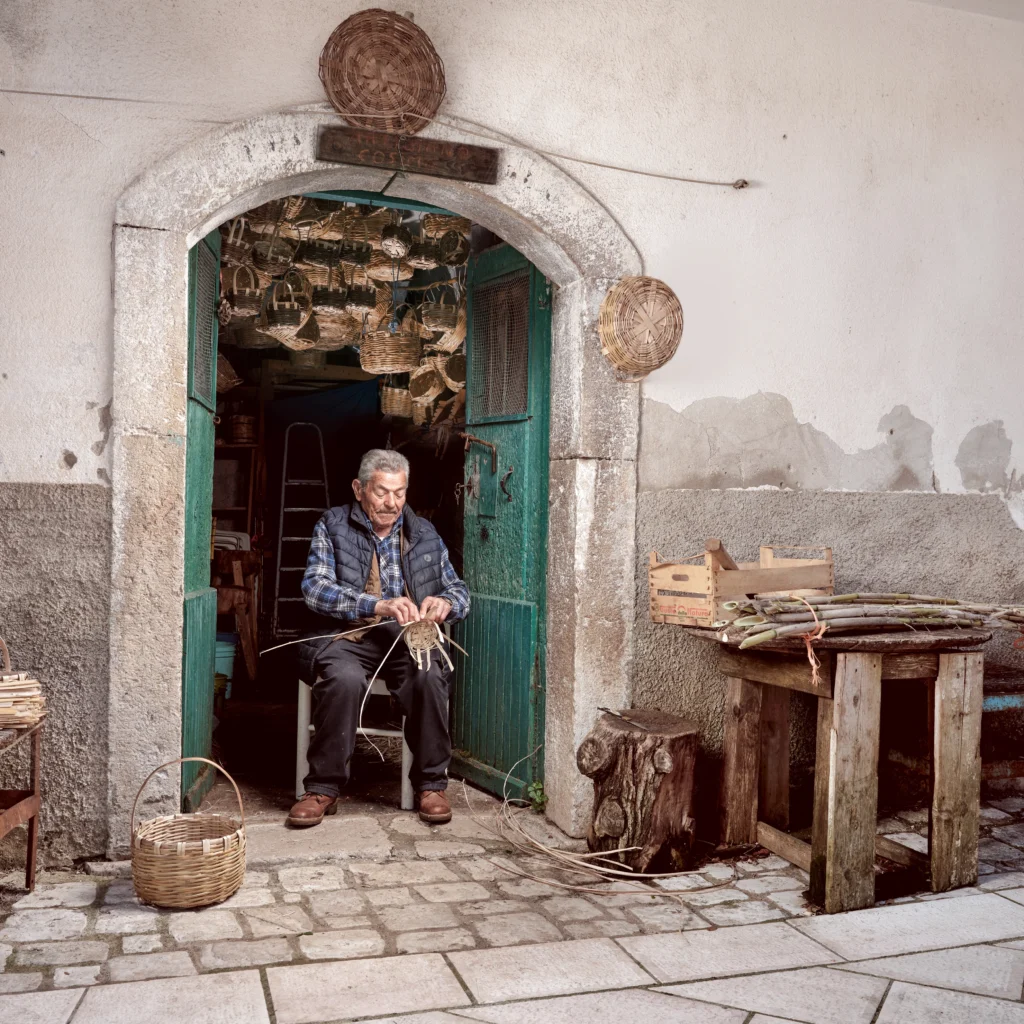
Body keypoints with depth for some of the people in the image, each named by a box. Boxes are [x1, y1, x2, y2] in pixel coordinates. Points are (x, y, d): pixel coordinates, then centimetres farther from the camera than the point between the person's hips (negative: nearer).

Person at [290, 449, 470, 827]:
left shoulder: (424, 534, 15)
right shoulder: (332, 526, 5)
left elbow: (459, 590, 17)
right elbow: (315, 587, -11)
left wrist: (445, 602, -11)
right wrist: (378, 605, -26)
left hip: (407, 638, 2)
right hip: (349, 636, -2)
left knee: (429, 677, -30)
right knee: (344, 678, -34)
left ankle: (431, 784, -12)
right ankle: (323, 788, -17)